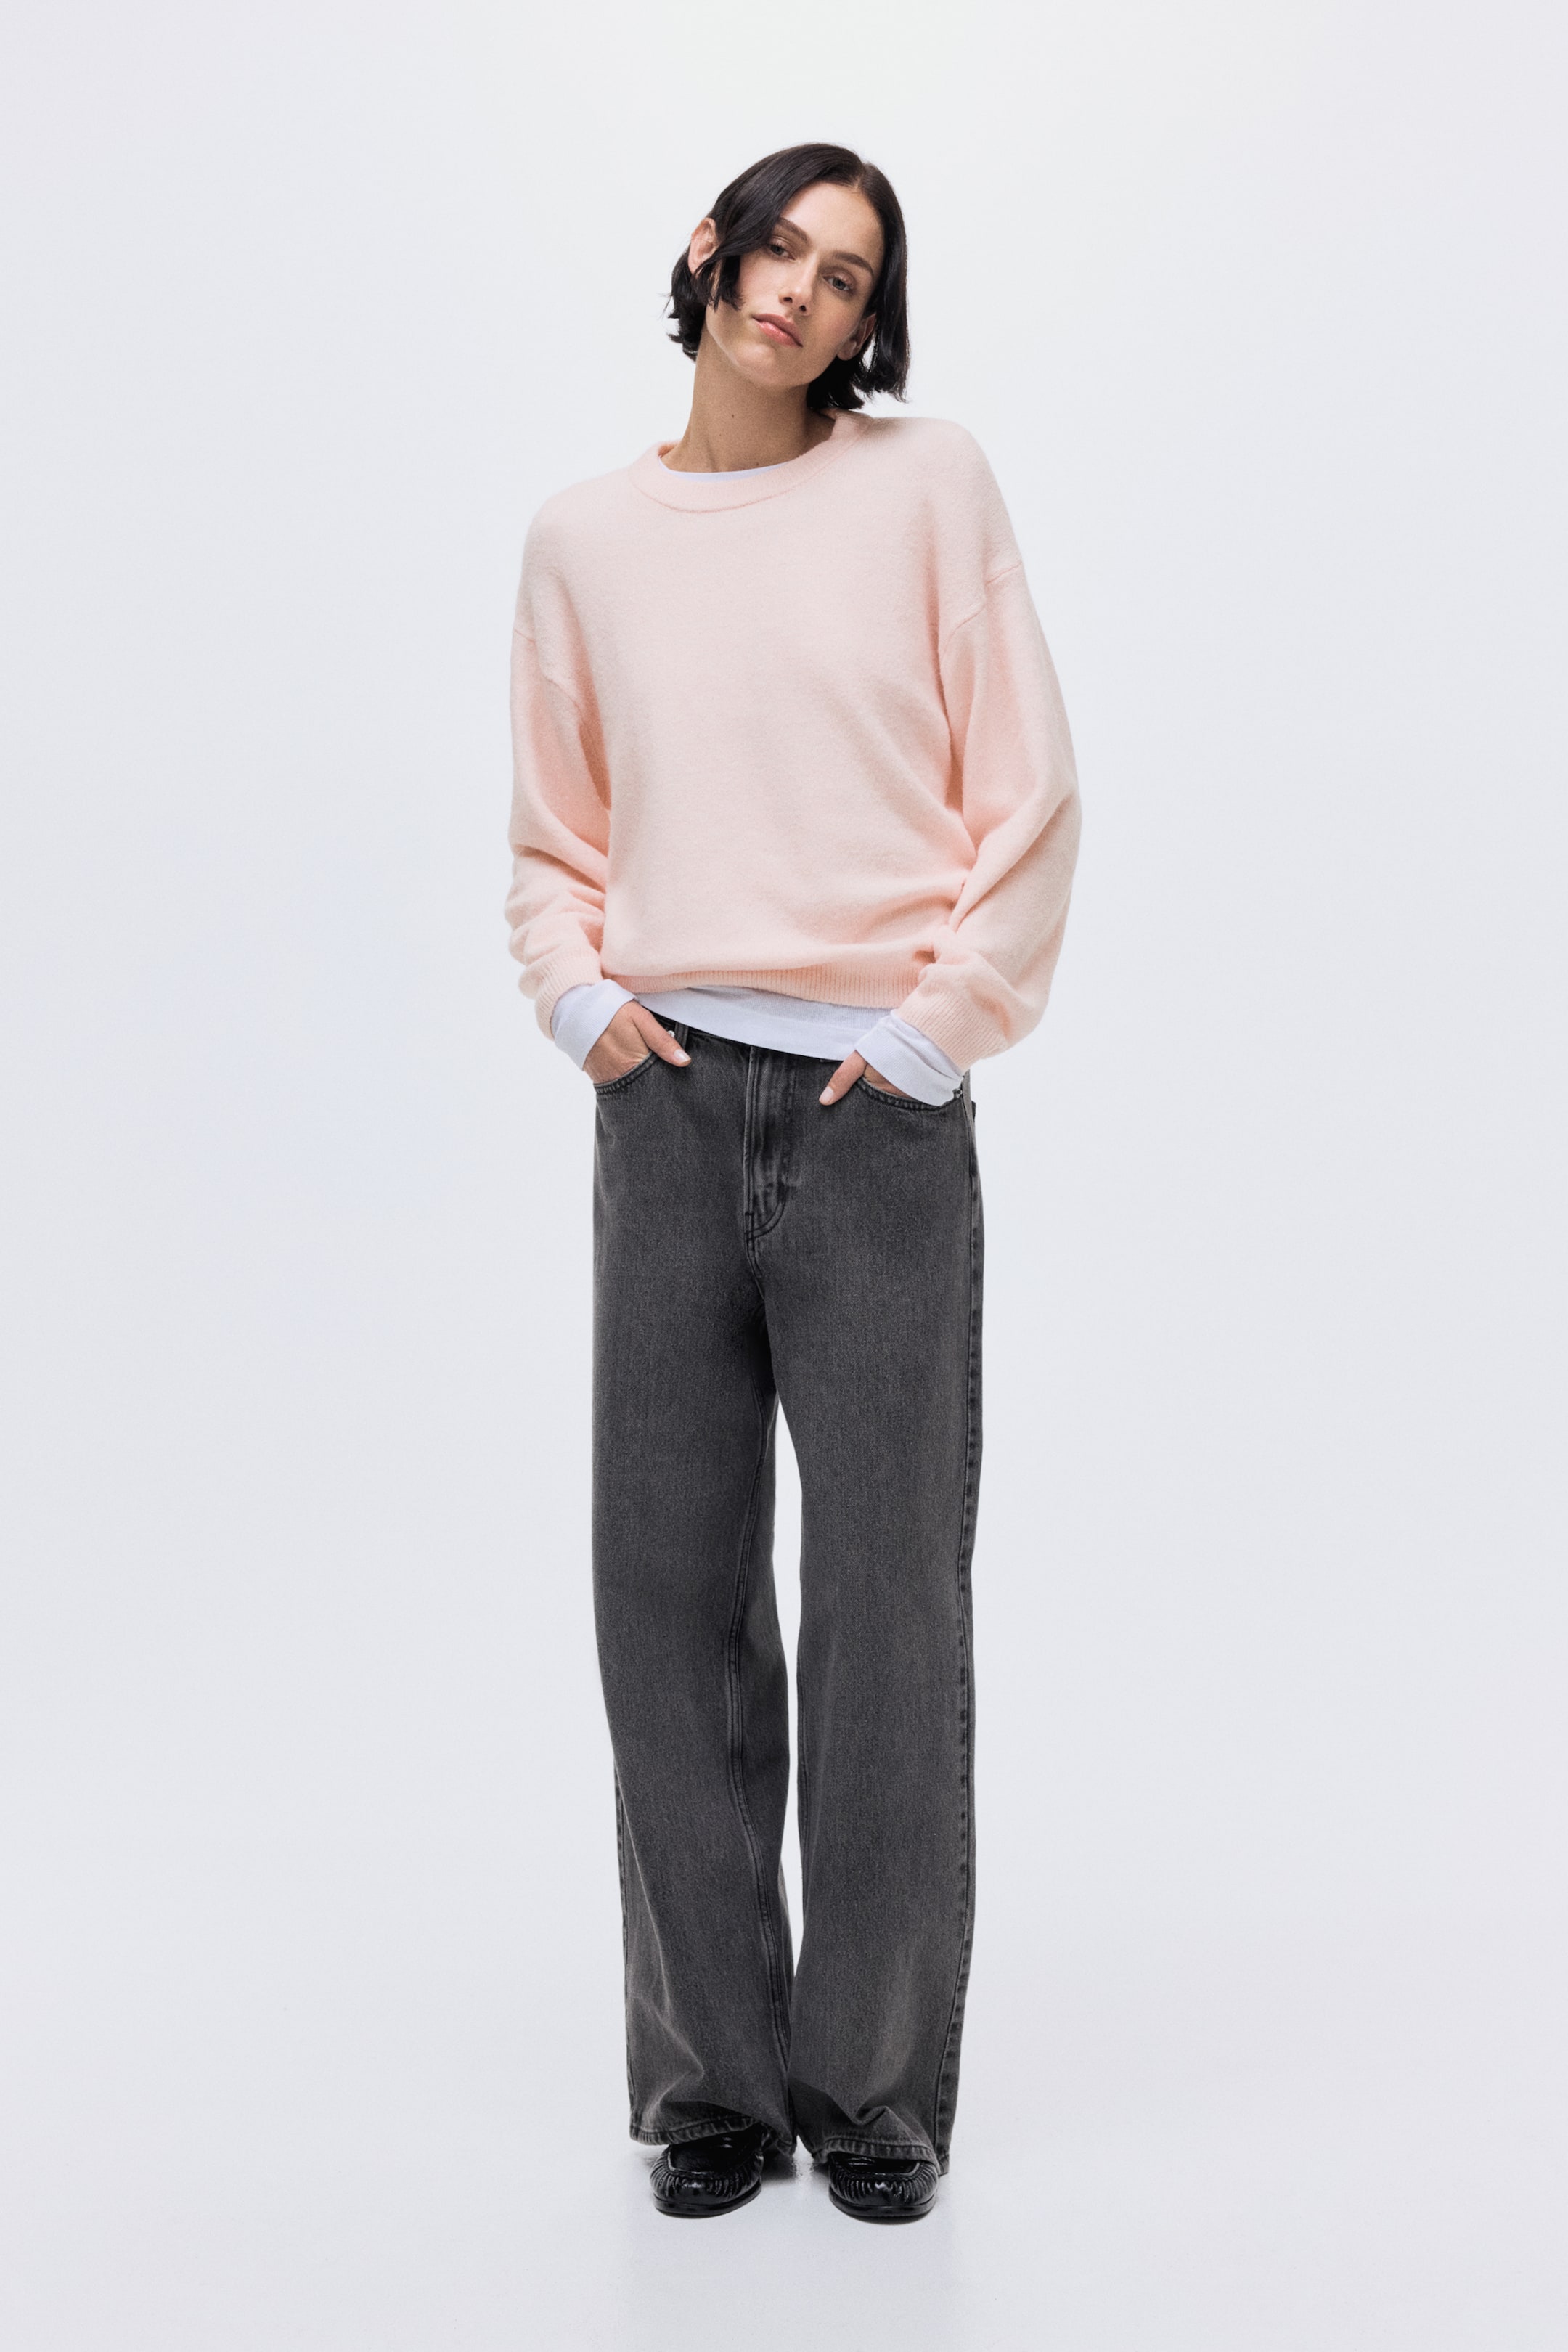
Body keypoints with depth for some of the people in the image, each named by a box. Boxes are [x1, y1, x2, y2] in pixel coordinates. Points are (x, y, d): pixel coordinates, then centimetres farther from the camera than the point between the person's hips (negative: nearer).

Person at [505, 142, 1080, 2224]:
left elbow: (1027, 804, 1)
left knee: (888, 1602, 1)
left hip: (880, 1109, -2)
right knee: (671, 1597, 4)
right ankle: (712, 2074, 17)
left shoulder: (927, 485, 4)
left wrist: (938, 1031, -6)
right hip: (671, 1106, 3)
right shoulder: (587, 540, 11)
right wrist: (584, 1002, 0)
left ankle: (878, 2081, 15)